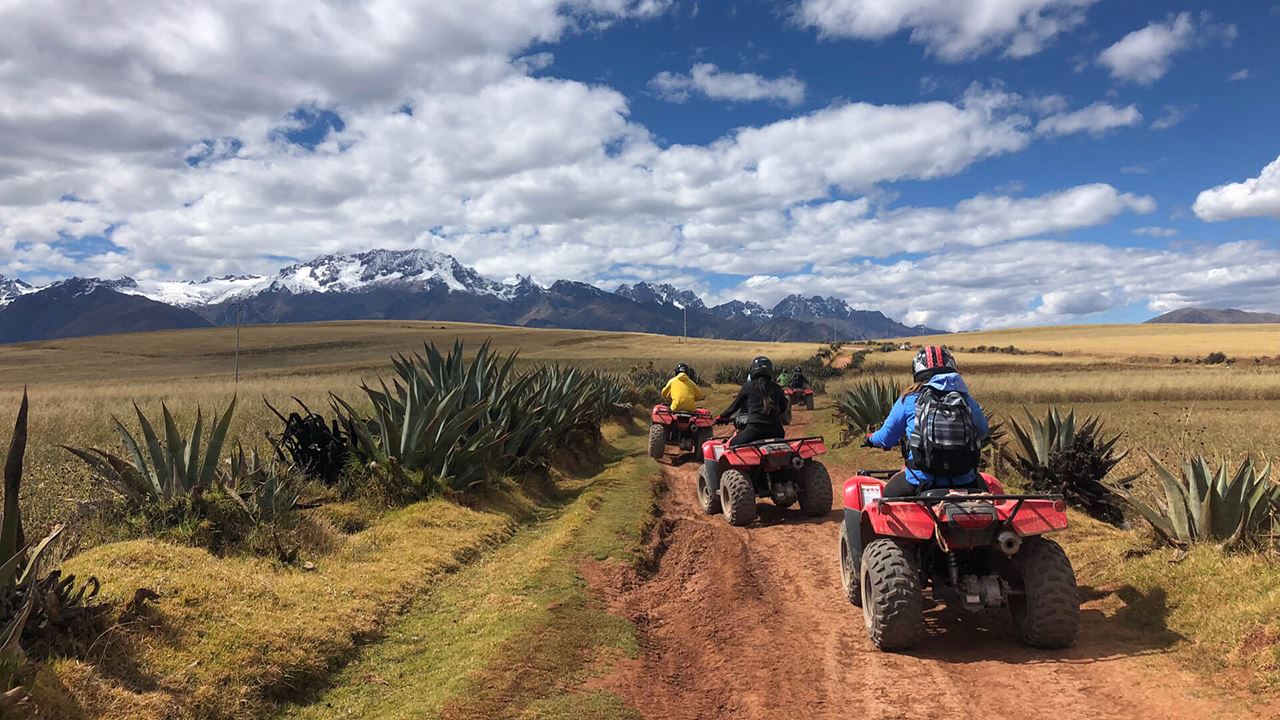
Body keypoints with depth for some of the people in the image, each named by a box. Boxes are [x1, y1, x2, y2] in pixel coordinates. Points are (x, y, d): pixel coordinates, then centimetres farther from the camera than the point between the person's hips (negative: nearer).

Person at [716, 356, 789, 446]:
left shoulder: (748, 386, 4)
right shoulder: (777, 388, 12)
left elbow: (735, 405, 13)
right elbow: (783, 409, 24)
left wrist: (722, 417, 29)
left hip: (755, 429, -3)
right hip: (775, 431, 4)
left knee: (730, 446, 13)